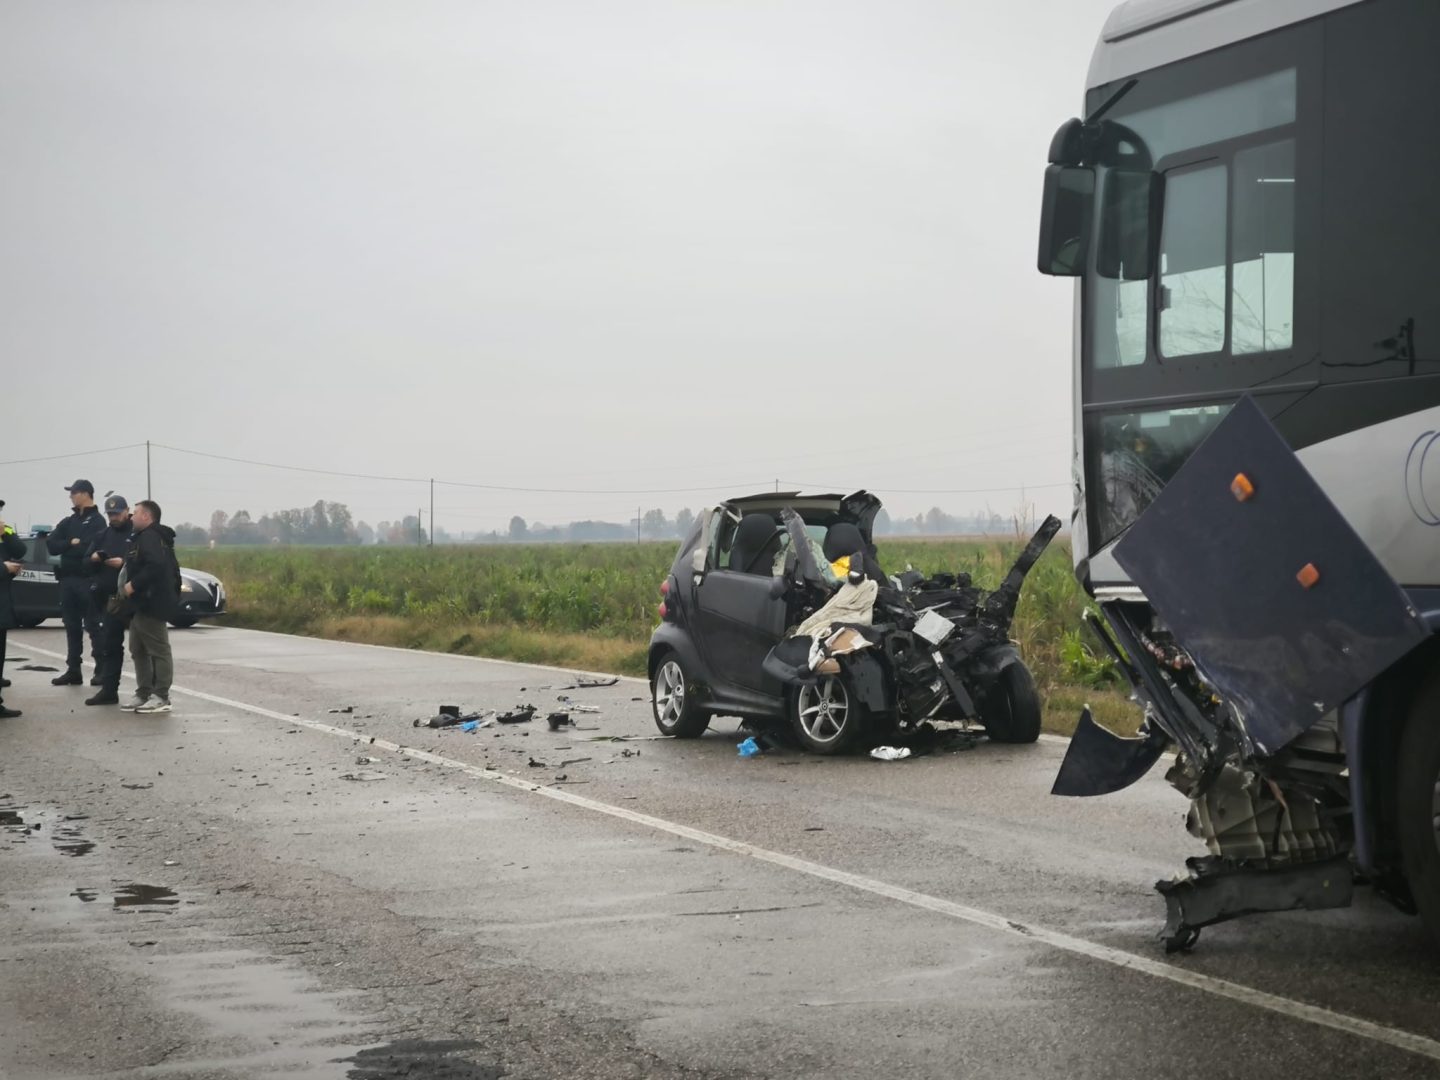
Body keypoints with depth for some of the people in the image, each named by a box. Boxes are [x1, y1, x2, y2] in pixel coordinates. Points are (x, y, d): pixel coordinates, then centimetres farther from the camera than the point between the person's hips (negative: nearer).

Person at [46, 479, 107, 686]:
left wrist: (67, 548, -5)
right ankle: (73, 671, 13)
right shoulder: (69, 522, 17)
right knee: (72, 627, 9)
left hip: (87, 580, -7)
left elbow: (89, 548, -17)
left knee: (93, 626, -5)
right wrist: (72, 543, -10)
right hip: (68, 579, 7)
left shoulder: (97, 521, -4)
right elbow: (51, 544, 5)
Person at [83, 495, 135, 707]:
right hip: (110, 598, 6)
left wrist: (124, 563, -23)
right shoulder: (104, 536, 16)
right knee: (109, 645, 6)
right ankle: (108, 690, 11)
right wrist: (94, 558, -8)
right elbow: (87, 564, 13)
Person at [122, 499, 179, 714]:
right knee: (139, 651, 14)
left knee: (159, 650, -8)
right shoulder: (146, 537, 21)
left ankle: (161, 697, -7)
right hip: (141, 605, 12)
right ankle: (143, 694, 19)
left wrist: (134, 585, -21)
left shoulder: (149, 538, -13)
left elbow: (155, 565, -28)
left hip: (151, 605, -12)